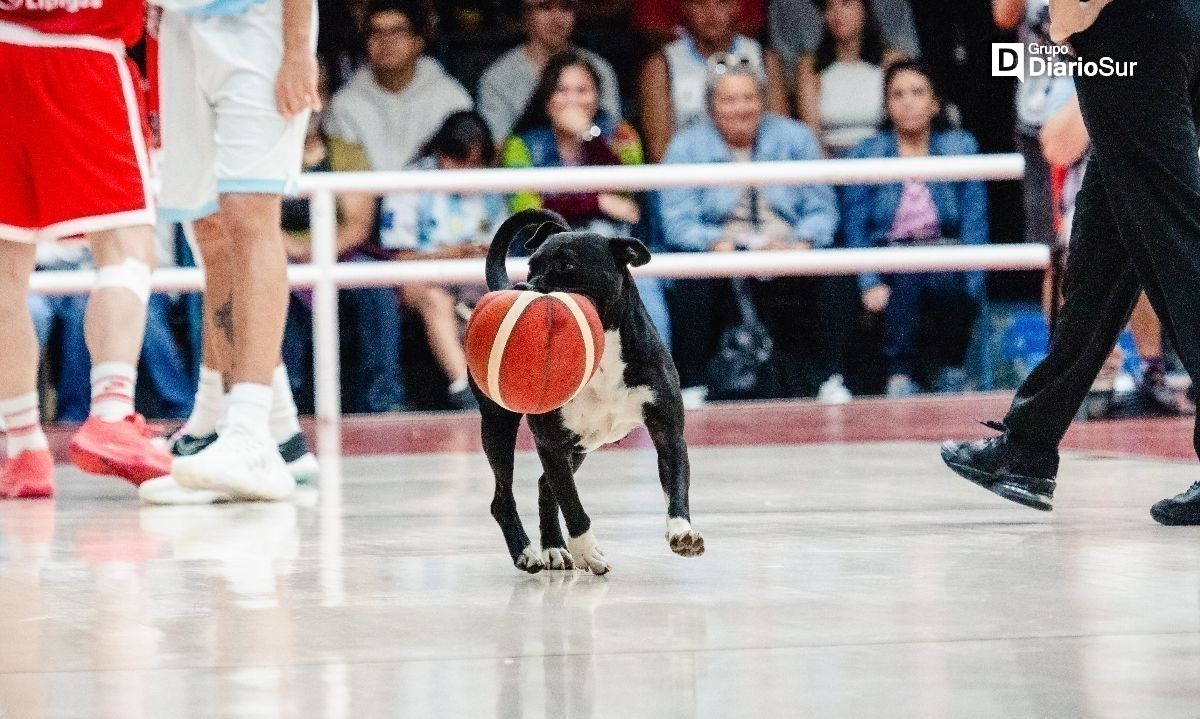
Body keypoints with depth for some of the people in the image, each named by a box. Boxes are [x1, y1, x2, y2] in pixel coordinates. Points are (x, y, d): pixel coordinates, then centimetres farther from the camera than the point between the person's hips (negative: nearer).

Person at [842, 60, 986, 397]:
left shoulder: (961, 147, 12)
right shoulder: (866, 154, 11)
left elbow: (974, 221, 3)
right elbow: (855, 227, 2)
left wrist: (970, 281, -14)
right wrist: (870, 283, -15)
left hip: (948, 263, 0)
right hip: (890, 263, 0)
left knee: (948, 283, -36)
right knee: (905, 280, -37)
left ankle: (952, 378, -20)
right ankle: (900, 379, -38)